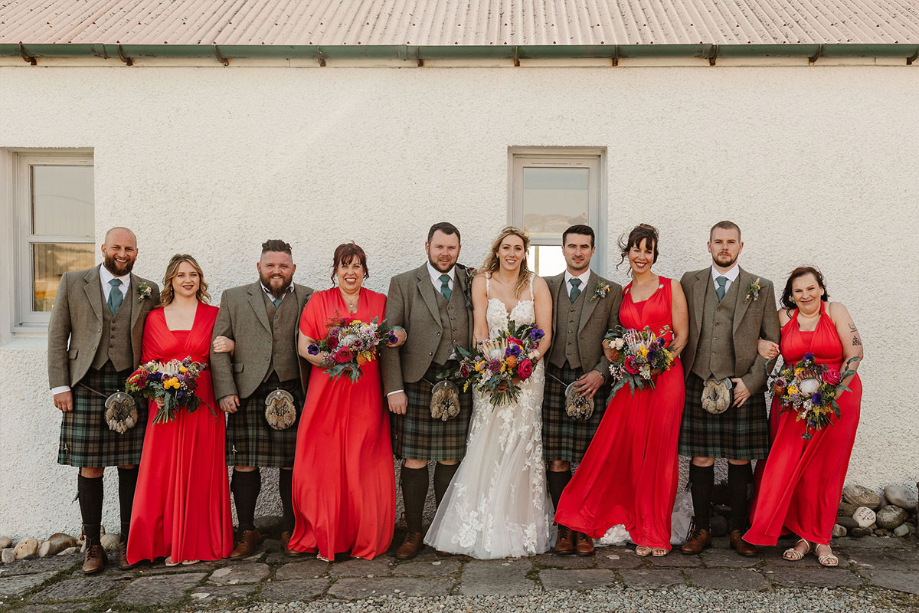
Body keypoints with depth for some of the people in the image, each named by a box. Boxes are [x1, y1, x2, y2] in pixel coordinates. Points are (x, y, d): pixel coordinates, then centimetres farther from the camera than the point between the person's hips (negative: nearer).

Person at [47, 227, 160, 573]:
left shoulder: (148, 292, 9)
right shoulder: (73, 283, 7)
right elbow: (57, 336, 6)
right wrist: (59, 385, -1)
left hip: (131, 387, 1)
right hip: (87, 388, -1)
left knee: (130, 467, 4)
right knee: (90, 469, 3)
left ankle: (128, 544, 16)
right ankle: (93, 546, 16)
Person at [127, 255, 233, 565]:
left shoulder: (213, 315, 6)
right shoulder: (154, 318, 9)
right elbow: (147, 363, 9)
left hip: (202, 403, -1)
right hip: (166, 405, 1)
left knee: (199, 472, 2)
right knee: (164, 473, 1)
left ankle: (196, 544, 13)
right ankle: (168, 543, 13)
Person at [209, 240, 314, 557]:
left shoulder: (309, 298, 9)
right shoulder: (233, 298, 11)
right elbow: (218, 348, 7)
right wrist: (225, 390, -3)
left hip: (292, 393, 0)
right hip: (247, 394, 0)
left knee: (292, 465, 5)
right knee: (245, 464, 4)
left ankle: (290, 531, 19)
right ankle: (247, 532, 19)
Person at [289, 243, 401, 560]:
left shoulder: (379, 302, 10)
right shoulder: (318, 301, 8)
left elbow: (391, 340, 15)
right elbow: (304, 345, 4)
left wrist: (395, 339, -9)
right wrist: (329, 359, -14)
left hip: (366, 394, 1)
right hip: (326, 393, 0)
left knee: (365, 465, 1)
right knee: (324, 463, -2)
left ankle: (366, 537, 15)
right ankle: (326, 537, 12)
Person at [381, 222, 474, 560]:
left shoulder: (472, 284, 10)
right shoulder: (403, 284, 4)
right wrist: (394, 388, -7)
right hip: (416, 385, -2)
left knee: (450, 459, 9)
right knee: (414, 461, 1)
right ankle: (413, 532, 16)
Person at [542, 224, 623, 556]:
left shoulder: (611, 291, 9)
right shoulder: (545, 287, 13)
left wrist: (600, 373, -8)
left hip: (592, 382, -1)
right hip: (554, 381, 1)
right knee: (556, 459, 1)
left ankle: (584, 530, 13)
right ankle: (564, 528, 12)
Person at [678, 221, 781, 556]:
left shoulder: (761, 287, 7)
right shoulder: (690, 282, 9)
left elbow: (772, 341, 5)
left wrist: (751, 381, -5)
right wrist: (684, 378, -1)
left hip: (743, 387, 0)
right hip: (698, 384, 0)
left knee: (740, 460, 6)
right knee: (701, 459, 4)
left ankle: (739, 530, 20)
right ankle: (701, 529, 16)